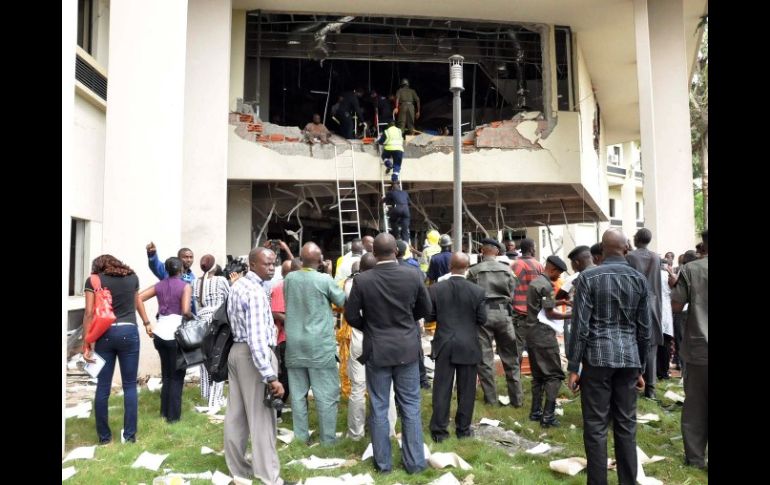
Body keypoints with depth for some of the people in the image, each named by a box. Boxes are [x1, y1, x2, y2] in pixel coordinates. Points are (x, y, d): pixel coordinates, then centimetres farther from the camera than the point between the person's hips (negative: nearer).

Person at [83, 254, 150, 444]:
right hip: (128, 332, 1)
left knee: (103, 386, 8)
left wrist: (87, 343, -2)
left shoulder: (93, 280, 3)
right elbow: (137, 302, 26)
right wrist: (147, 323, 40)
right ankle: (130, 434, 10)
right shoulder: (132, 277, 11)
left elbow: (89, 312, -4)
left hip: (104, 334, 0)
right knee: (130, 385, 7)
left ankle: (103, 436, 16)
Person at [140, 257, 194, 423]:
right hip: (175, 334, -5)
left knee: (166, 374, 21)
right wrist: (192, 317, 2)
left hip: (159, 333, 5)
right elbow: (185, 311, -19)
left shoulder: (159, 285, 8)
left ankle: (165, 411, 30)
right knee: (177, 375, 9)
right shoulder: (185, 286, -7)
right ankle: (173, 415, 14)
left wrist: (146, 323, 3)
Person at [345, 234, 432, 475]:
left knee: (379, 408, 11)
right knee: (411, 407, 11)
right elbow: (425, 309, 2)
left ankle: (383, 462, 20)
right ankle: (414, 462, 19)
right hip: (407, 349, 1)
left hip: (376, 350, -1)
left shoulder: (362, 280, -13)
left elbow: (351, 315, -5)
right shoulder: (412, 275, -9)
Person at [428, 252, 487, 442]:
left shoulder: (435, 289, -8)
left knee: (442, 389, 7)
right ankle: (463, 429, 22)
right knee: (466, 389, 12)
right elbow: (482, 319, -3)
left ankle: (439, 430, 13)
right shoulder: (477, 291, -9)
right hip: (469, 346, 0)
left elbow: (429, 316, -1)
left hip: (444, 345, 1)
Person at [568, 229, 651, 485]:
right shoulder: (639, 279, 5)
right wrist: (641, 368, 17)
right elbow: (643, 329, 7)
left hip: (597, 357, -4)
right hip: (629, 358, 4)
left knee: (596, 425, 3)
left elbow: (580, 326, -9)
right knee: (626, 424, 12)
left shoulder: (588, 277, -6)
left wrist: (573, 367, -4)